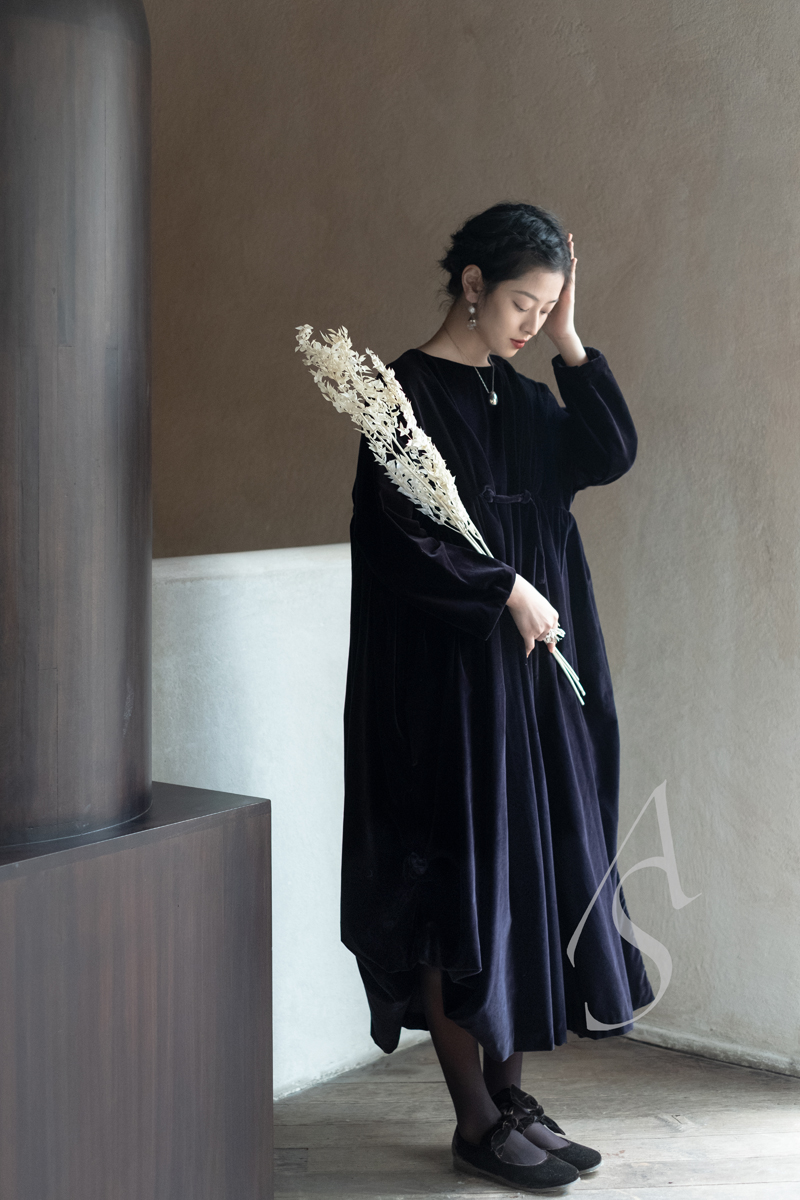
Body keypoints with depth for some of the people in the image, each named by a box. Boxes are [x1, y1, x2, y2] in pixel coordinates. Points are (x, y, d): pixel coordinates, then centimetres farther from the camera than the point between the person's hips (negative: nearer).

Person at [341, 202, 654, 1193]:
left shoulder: (516, 395, 13)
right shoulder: (408, 390, -9)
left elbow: (612, 455, 5)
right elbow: (398, 536, -16)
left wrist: (569, 341, 1)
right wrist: (507, 591, -12)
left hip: (532, 675, 8)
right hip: (448, 677, -8)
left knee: (531, 877, 10)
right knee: (462, 886, -1)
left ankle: (509, 1092, 21)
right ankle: (476, 1120, 9)